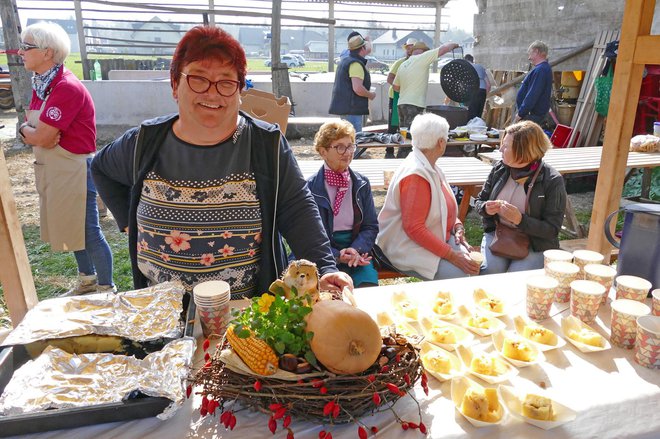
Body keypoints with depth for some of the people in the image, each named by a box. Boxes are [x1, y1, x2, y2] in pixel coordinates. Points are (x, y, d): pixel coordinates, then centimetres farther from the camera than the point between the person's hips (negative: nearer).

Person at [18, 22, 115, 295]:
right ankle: (87, 281, 35)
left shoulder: (67, 88, -20)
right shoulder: (40, 84, 9)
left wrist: (26, 130, -1)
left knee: (87, 231, 0)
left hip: (74, 168, -9)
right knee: (72, 229, 19)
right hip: (51, 168, 9)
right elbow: (30, 129, 10)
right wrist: (32, 131, -12)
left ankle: (107, 289, 15)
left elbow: (41, 137, -21)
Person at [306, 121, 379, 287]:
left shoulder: (362, 184, 10)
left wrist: (355, 249, -13)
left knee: (368, 285, -23)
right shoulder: (310, 188, -3)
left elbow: (371, 226, 7)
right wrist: (337, 255, -18)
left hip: (357, 252, 3)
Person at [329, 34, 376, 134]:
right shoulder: (356, 64, -15)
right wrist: (370, 95, -8)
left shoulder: (344, 61, 16)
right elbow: (358, 88, -24)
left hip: (343, 106, 10)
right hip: (351, 108, -10)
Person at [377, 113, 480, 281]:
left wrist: (457, 225, 0)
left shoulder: (430, 167, 8)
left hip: (439, 236, 9)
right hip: (411, 247, -9)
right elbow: (414, 228, -25)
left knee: (474, 264, -6)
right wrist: (451, 255, -24)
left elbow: (446, 205, 21)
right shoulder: (415, 175, -23)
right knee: (458, 275, -23)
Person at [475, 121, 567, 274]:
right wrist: (486, 208, -12)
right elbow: (479, 201, 13)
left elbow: (552, 229, -12)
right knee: (489, 270, -24)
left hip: (535, 243, -3)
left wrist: (520, 220, -27)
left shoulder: (552, 181, -11)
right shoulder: (499, 168, 1)